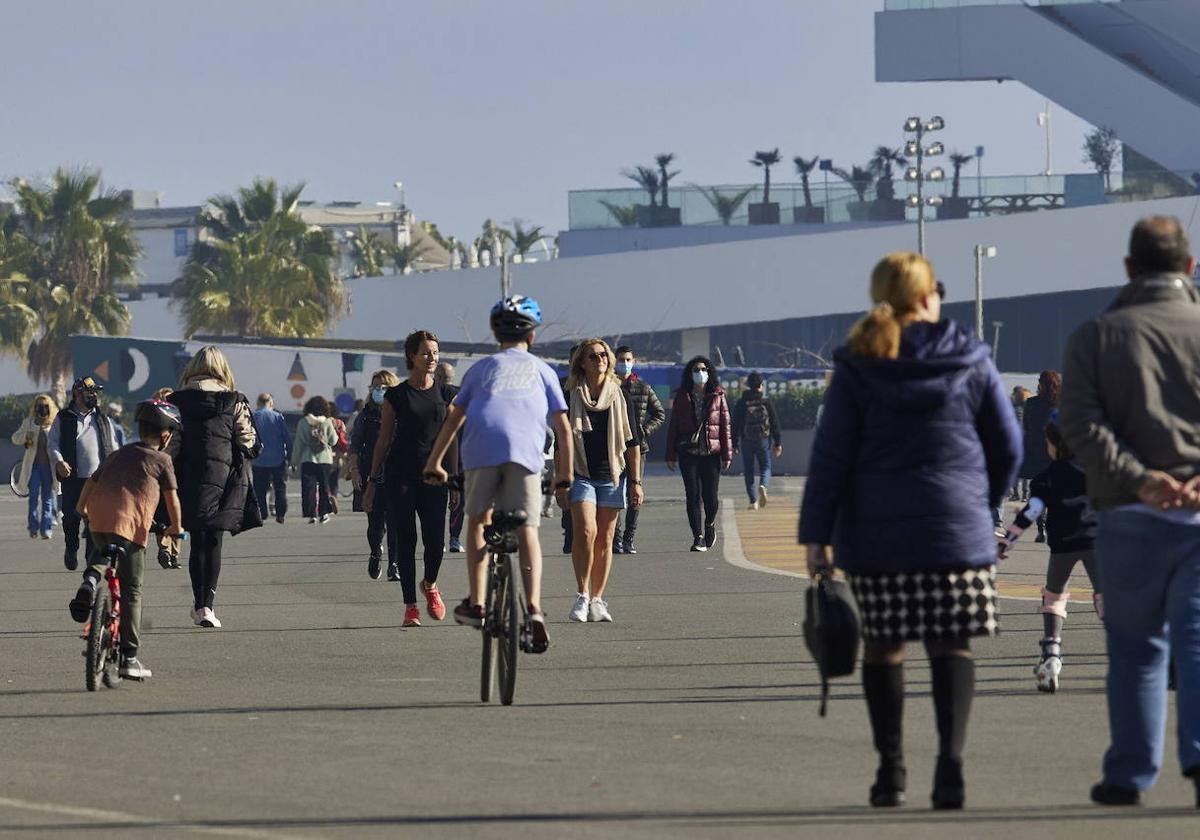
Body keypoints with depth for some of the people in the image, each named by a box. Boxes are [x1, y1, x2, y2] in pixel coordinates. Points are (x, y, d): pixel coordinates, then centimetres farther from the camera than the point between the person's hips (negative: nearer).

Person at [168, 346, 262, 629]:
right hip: (225, 476, -1)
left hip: (189, 478, 1)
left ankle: (200, 604, 4)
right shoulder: (234, 401, -2)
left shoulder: (178, 400, 1)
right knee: (214, 543, 5)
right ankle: (206, 604, 0)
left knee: (198, 542, 7)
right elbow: (248, 442, 0)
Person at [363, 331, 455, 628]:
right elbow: (383, 440, 5)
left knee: (435, 542, -5)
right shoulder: (396, 395, 2)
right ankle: (410, 606, 5)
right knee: (406, 541, -1)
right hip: (400, 477, -1)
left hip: (433, 477, 1)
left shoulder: (445, 395, 8)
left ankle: (430, 585, 26)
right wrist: (373, 481, 4)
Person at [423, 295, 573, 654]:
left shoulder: (482, 368, 24)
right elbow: (563, 427, 18)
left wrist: (434, 464, 27)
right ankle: (533, 607, -18)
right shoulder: (542, 371, 24)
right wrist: (565, 477, 24)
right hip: (525, 451, 0)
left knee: (478, 519, 18)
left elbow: (453, 419, 21)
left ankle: (476, 603, 9)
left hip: (481, 448, 0)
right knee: (527, 530, 1)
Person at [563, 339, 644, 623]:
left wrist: (636, 481, 4)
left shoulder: (620, 395, 7)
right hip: (581, 475, -2)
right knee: (586, 531, -19)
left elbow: (632, 441, 9)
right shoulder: (570, 397, 3)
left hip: (611, 475, 2)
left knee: (605, 540, 4)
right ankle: (581, 596, -12)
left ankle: (597, 600, 11)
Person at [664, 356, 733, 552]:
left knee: (710, 497, -2)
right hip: (688, 453, 1)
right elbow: (673, 426, 8)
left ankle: (710, 523, 28)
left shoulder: (717, 396, 5)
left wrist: (727, 454, 0)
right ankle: (698, 537, 2)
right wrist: (671, 455, 4)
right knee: (693, 496, -5)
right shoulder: (682, 397, 7)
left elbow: (726, 425, 5)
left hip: (712, 453, -1)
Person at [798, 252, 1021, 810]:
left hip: (876, 533, 0)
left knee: (882, 646, 11)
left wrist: (815, 533, -2)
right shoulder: (970, 361, 1)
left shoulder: (857, 367, -1)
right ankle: (950, 762, -15)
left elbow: (830, 456, -4)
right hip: (956, 527, 0)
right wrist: (984, 503, 23)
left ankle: (891, 770, 11)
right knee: (951, 645, 2)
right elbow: (1007, 445, 7)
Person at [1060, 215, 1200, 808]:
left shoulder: (1096, 336, 6)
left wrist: (1138, 479, -16)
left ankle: (1129, 775, 13)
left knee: (1135, 646, 11)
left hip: (1131, 515, 0)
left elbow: (1081, 424, -8)